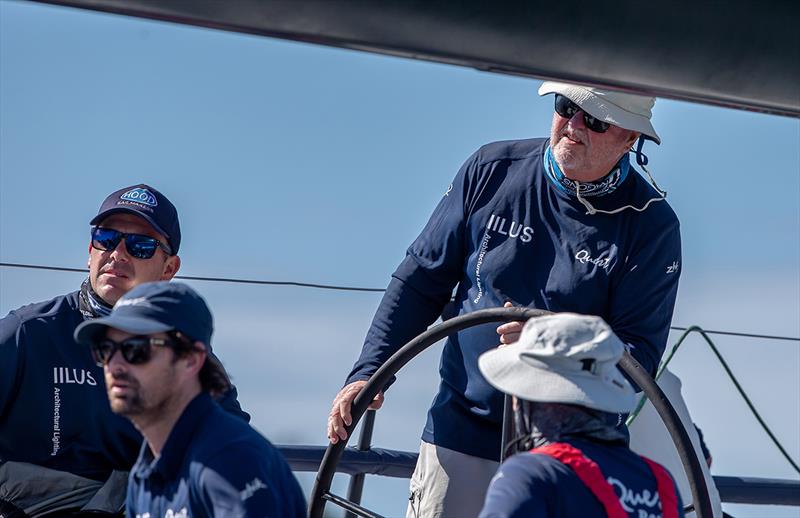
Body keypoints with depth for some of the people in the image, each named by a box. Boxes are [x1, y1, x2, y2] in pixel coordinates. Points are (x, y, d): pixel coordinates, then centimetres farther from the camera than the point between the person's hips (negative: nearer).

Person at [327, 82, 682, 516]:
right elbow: (421, 279, 7)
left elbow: (639, 356, -10)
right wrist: (368, 371, -1)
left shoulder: (651, 226, -7)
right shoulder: (492, 170, 0)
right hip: (460, 435, 2)